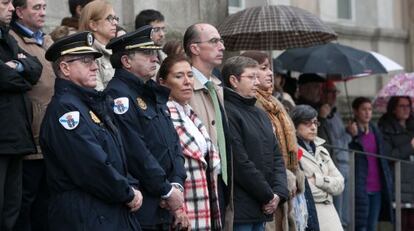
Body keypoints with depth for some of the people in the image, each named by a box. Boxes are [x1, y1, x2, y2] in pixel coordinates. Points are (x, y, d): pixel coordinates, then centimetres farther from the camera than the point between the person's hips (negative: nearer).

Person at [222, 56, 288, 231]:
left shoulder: (260, 114, 19)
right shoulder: (227, 113, -12)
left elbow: (277, 157, 18)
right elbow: (240, 163, -17)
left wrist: (279, 193, 1)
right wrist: (268, 196, -9)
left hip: (261, 210, 9)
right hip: (239, 210, -9)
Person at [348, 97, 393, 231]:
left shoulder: (375, 131, 13)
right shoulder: (350, 133, -7)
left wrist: (388, 180, 11)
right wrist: (353, 137, -23)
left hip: (377, 188, 6)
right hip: (361, 188, -6)